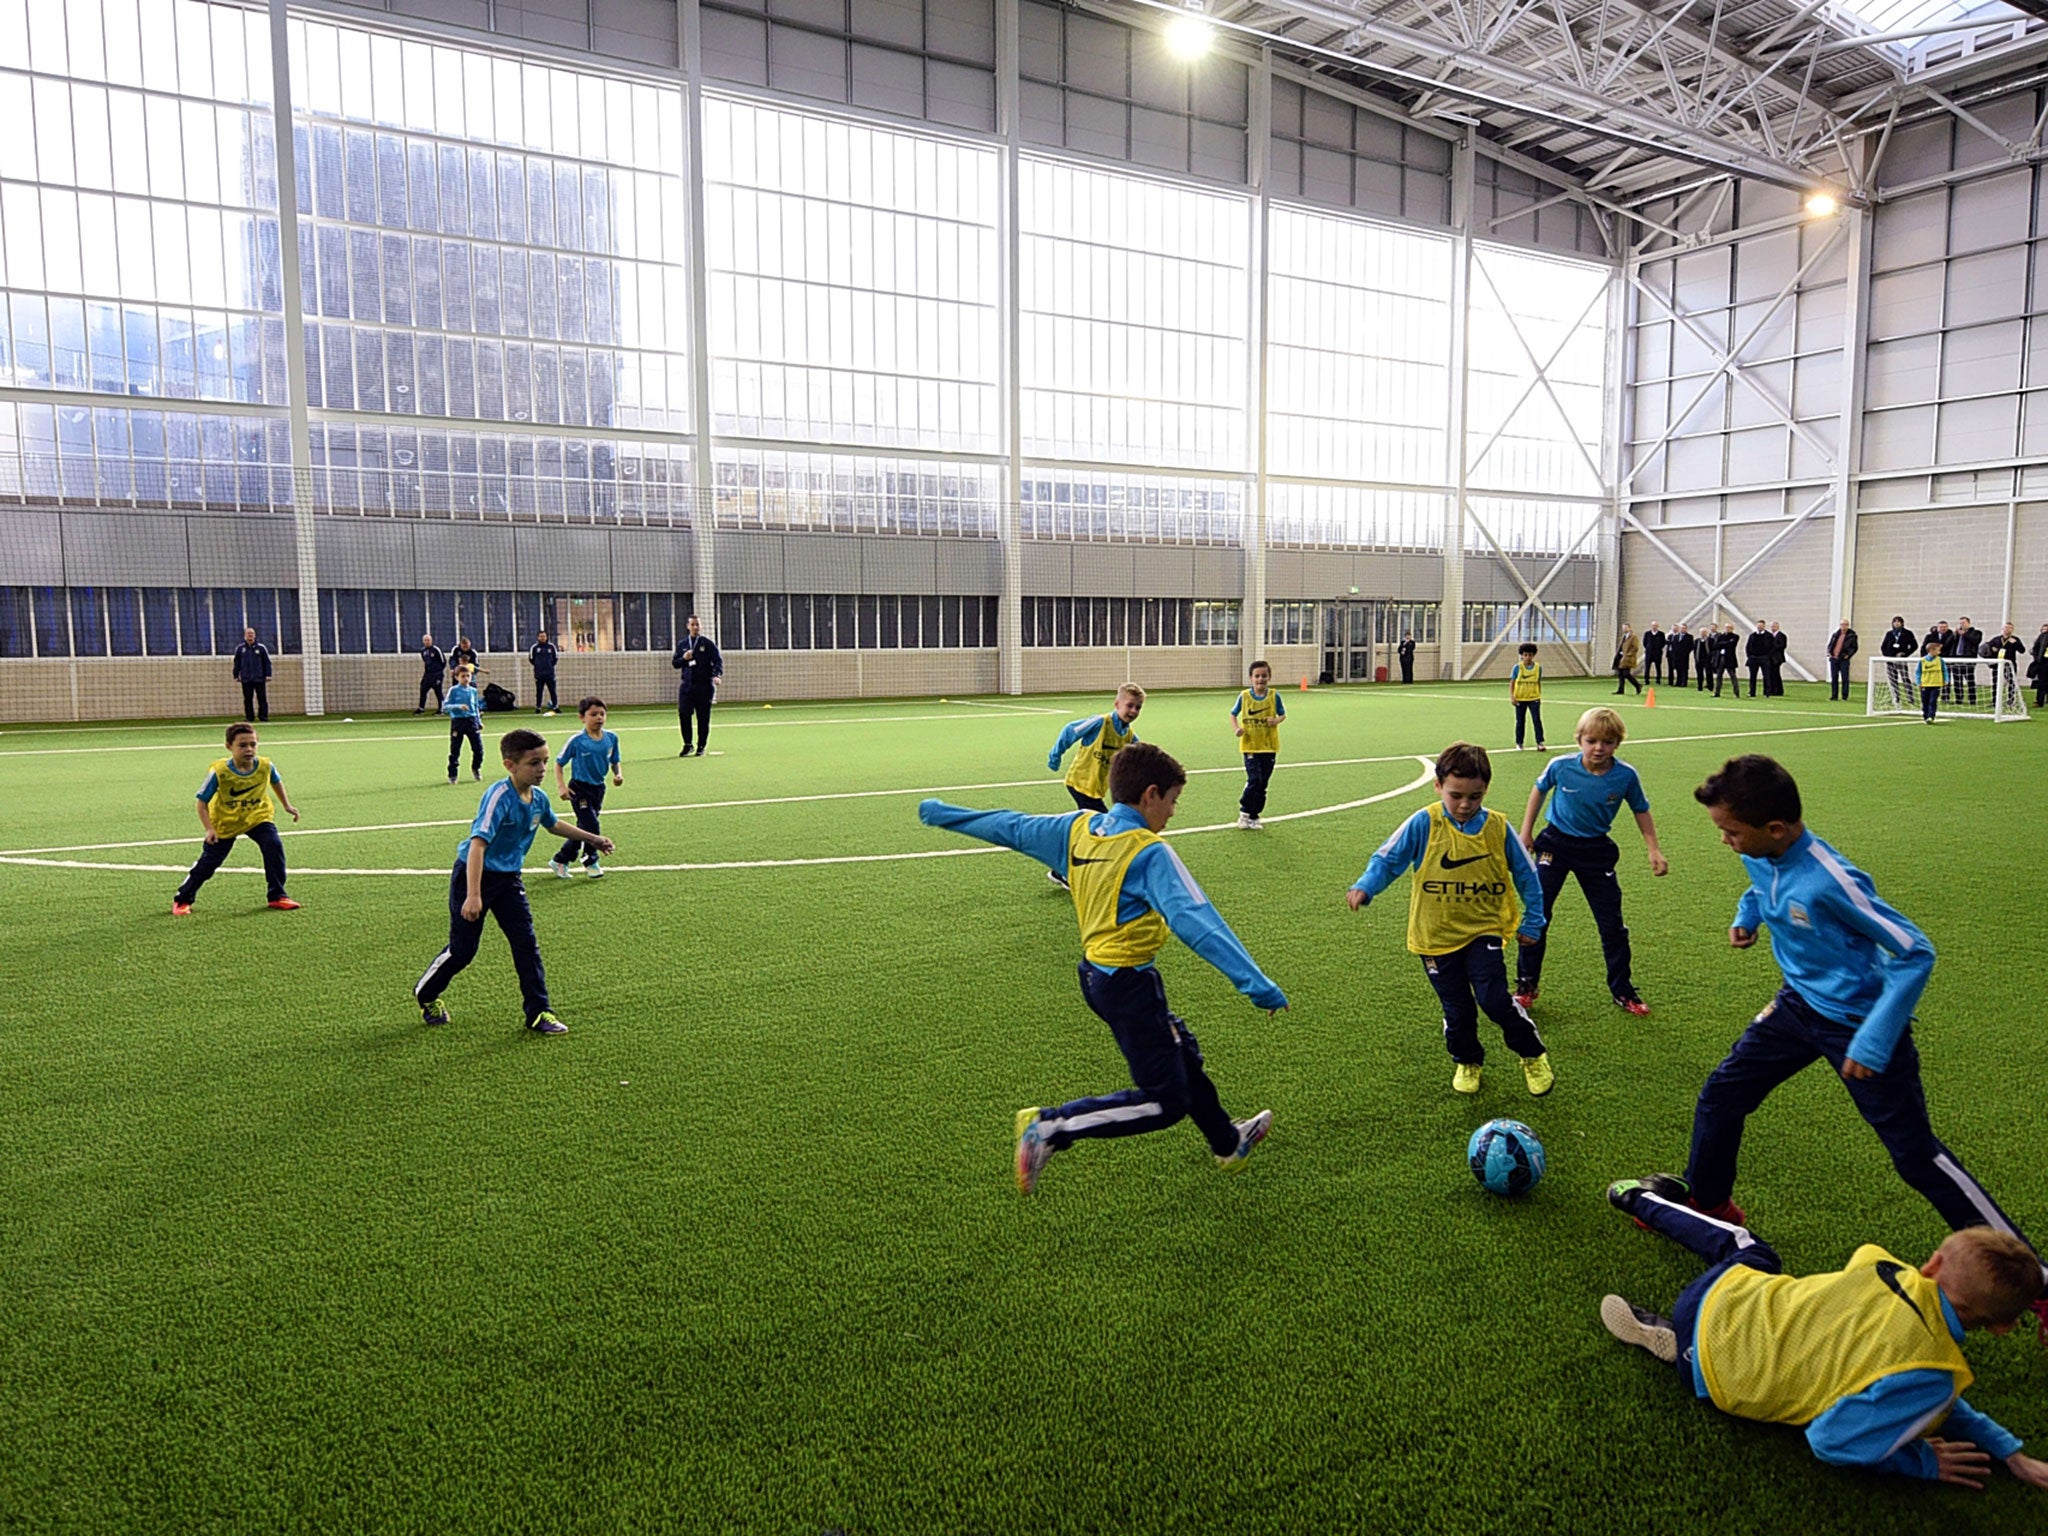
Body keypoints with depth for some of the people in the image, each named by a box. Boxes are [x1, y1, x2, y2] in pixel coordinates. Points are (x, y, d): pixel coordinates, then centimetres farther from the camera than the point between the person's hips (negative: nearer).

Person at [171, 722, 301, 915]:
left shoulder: (265, 766, -17)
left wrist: (287, 805, 8)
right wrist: (209, 829, -24)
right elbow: (202, 803, -15)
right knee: (208, 862, 2)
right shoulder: (219, 772, -25)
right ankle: (182, 900, 26)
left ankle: (277, 896, -8)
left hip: (257, 817, 2)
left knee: (274, 846, -20)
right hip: (225, 822, -2)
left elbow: (276, 782, 10)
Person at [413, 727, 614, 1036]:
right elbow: (478, 843, -34)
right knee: (463, 949, 4)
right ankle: (425, 993, 32)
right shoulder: (499, 797, -27)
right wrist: (473, 895, -41)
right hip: (473, 875, -6)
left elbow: (553, 824, 22)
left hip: (508, 878, 6)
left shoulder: (538, 798, -2)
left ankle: (538, 1013, 7)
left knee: (527, 943, 0)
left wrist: (592, 839, 29)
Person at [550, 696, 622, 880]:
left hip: (598, 788, 6)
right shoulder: (576, 741, -14)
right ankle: (591, 861, 10)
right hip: (579, 788, -5)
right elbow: (558, 763, -6)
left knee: (583, 828, 12)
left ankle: (559, 861, 28)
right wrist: (560, 786, -15)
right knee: (591, 825, -13)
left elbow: (614, 761, 12)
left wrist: (617, 774, -8)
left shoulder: (611, 738, -1)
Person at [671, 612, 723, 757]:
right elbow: (674, 663, 15)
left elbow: (718, 660, -4)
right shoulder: (681, 644, 13)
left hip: (704, 685, -3)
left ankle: (701, 746, 11)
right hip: (686, 685, 3)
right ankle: (687, 745, 7)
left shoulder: (707, 643, 2)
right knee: (683, 714, -6)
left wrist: (717, 675, -21)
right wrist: (683, 658, -6)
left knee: (703, 718, 0)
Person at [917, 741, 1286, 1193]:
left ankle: (1228, 1142, 43)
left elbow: (1011, 827, 10)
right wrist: (1254, 983, -29)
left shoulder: (1078, 827, 0)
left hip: (1096, 973, 9)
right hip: (1129, 982, -9)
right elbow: (1195, 920, -28)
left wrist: (942, 813, 24)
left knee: (1183, 1056, 25)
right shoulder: (1149, 853, -21)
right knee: (1165, 1100, -2)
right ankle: (1051, 1127, -7)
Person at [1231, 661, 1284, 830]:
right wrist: (1236, 729, -10)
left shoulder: (1274, 696, -3)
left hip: (1269, 746, 2)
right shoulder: (1244, 696, -3)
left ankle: (1254, 816, 20)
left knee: (1263, 784, 7)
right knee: (1254, 780, -14)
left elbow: (1283, 714, 8)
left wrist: (1276, 721, -15)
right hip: (1250, 745, -2)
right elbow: (1233, 714, 8)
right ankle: (1244, 811, 5)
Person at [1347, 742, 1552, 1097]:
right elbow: (1388, 859, -9)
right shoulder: (1423, 824, -13)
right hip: (1435, 936, 0)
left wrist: (1532, 922, 7)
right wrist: (1364, 887, -26)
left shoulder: (1498, 827, -7)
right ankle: (1467, 1062, 39)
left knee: (1494, 998, -16)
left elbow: (1526, 875, 5)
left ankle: (1533, 1055, 11)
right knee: (1458, 1010, 10)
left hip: (1482, 930, 0)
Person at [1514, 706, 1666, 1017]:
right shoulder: (1560, 767, -17)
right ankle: (1526, 985, 15)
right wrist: (1526, 833, 6)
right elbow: (1539, 790, 3)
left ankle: (1622, 991, 23)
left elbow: (1641, 811, 2)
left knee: (1612, 923, 6)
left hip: (1596, 851, 1)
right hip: (1555, 843, -1)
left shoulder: (1625, 776, -16)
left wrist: (1654, 850, -3)